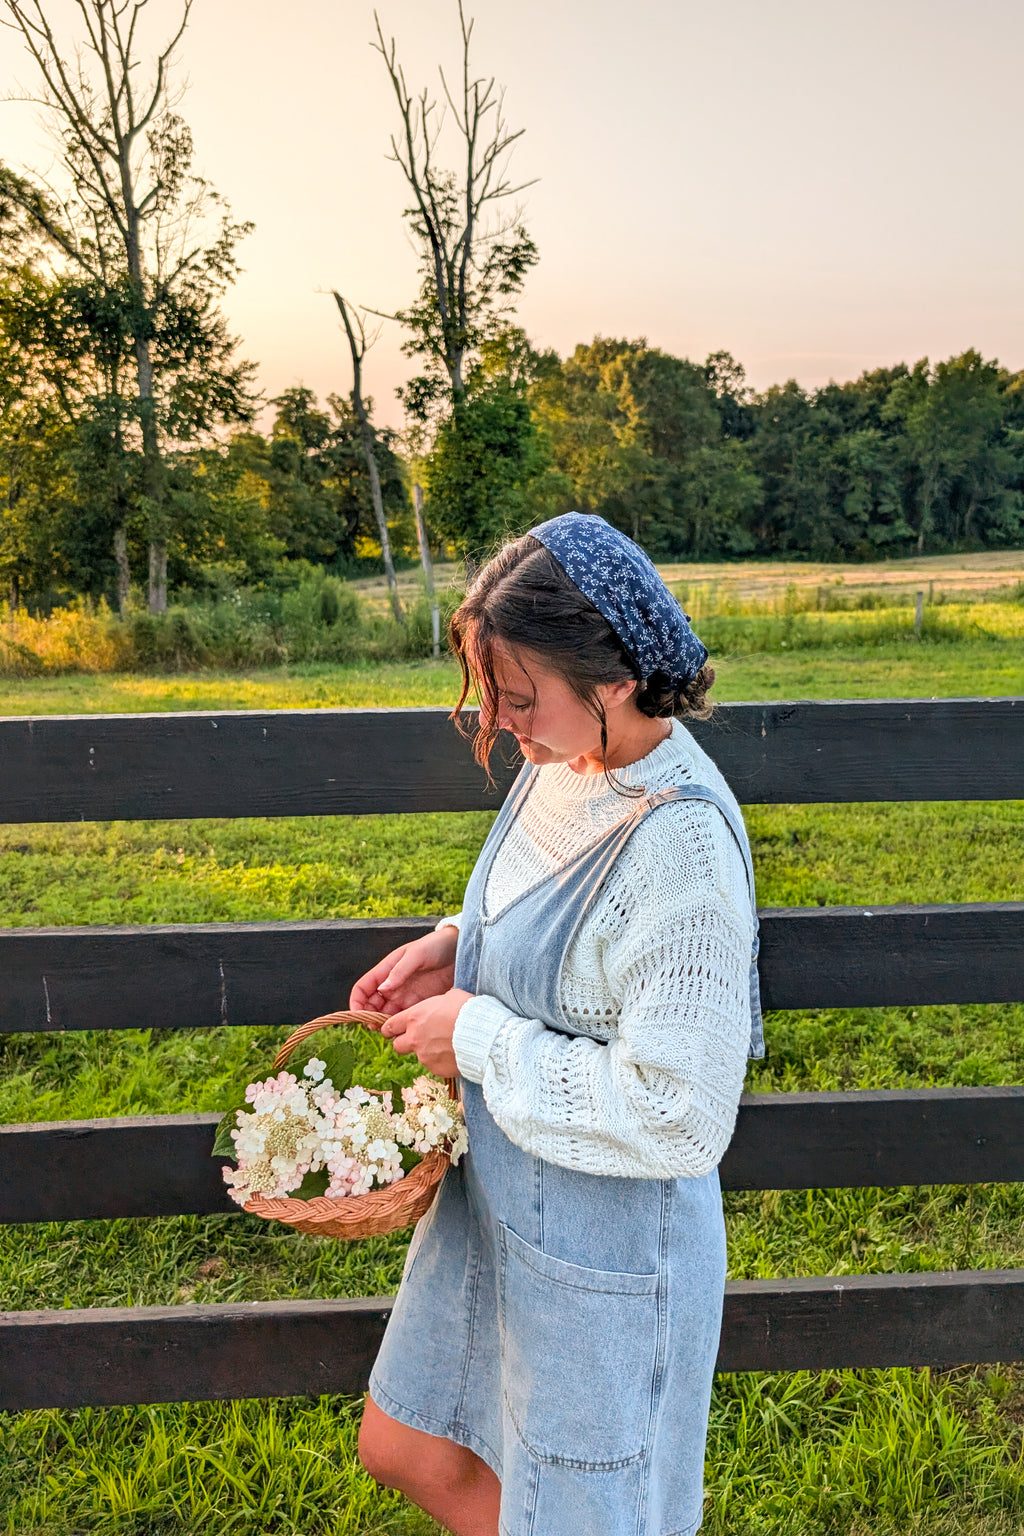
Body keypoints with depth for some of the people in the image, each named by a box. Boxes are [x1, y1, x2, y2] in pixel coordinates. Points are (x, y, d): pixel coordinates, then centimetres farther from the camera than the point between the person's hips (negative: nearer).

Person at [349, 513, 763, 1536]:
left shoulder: (681, 841, -31)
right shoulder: (564, 760, -5)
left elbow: (677, 1118, -28)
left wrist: (482, 1040, -20)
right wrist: (458, 948, -4)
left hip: (604, 1251, -8)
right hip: (495, 1200, 8)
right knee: (404, 1451, 26)